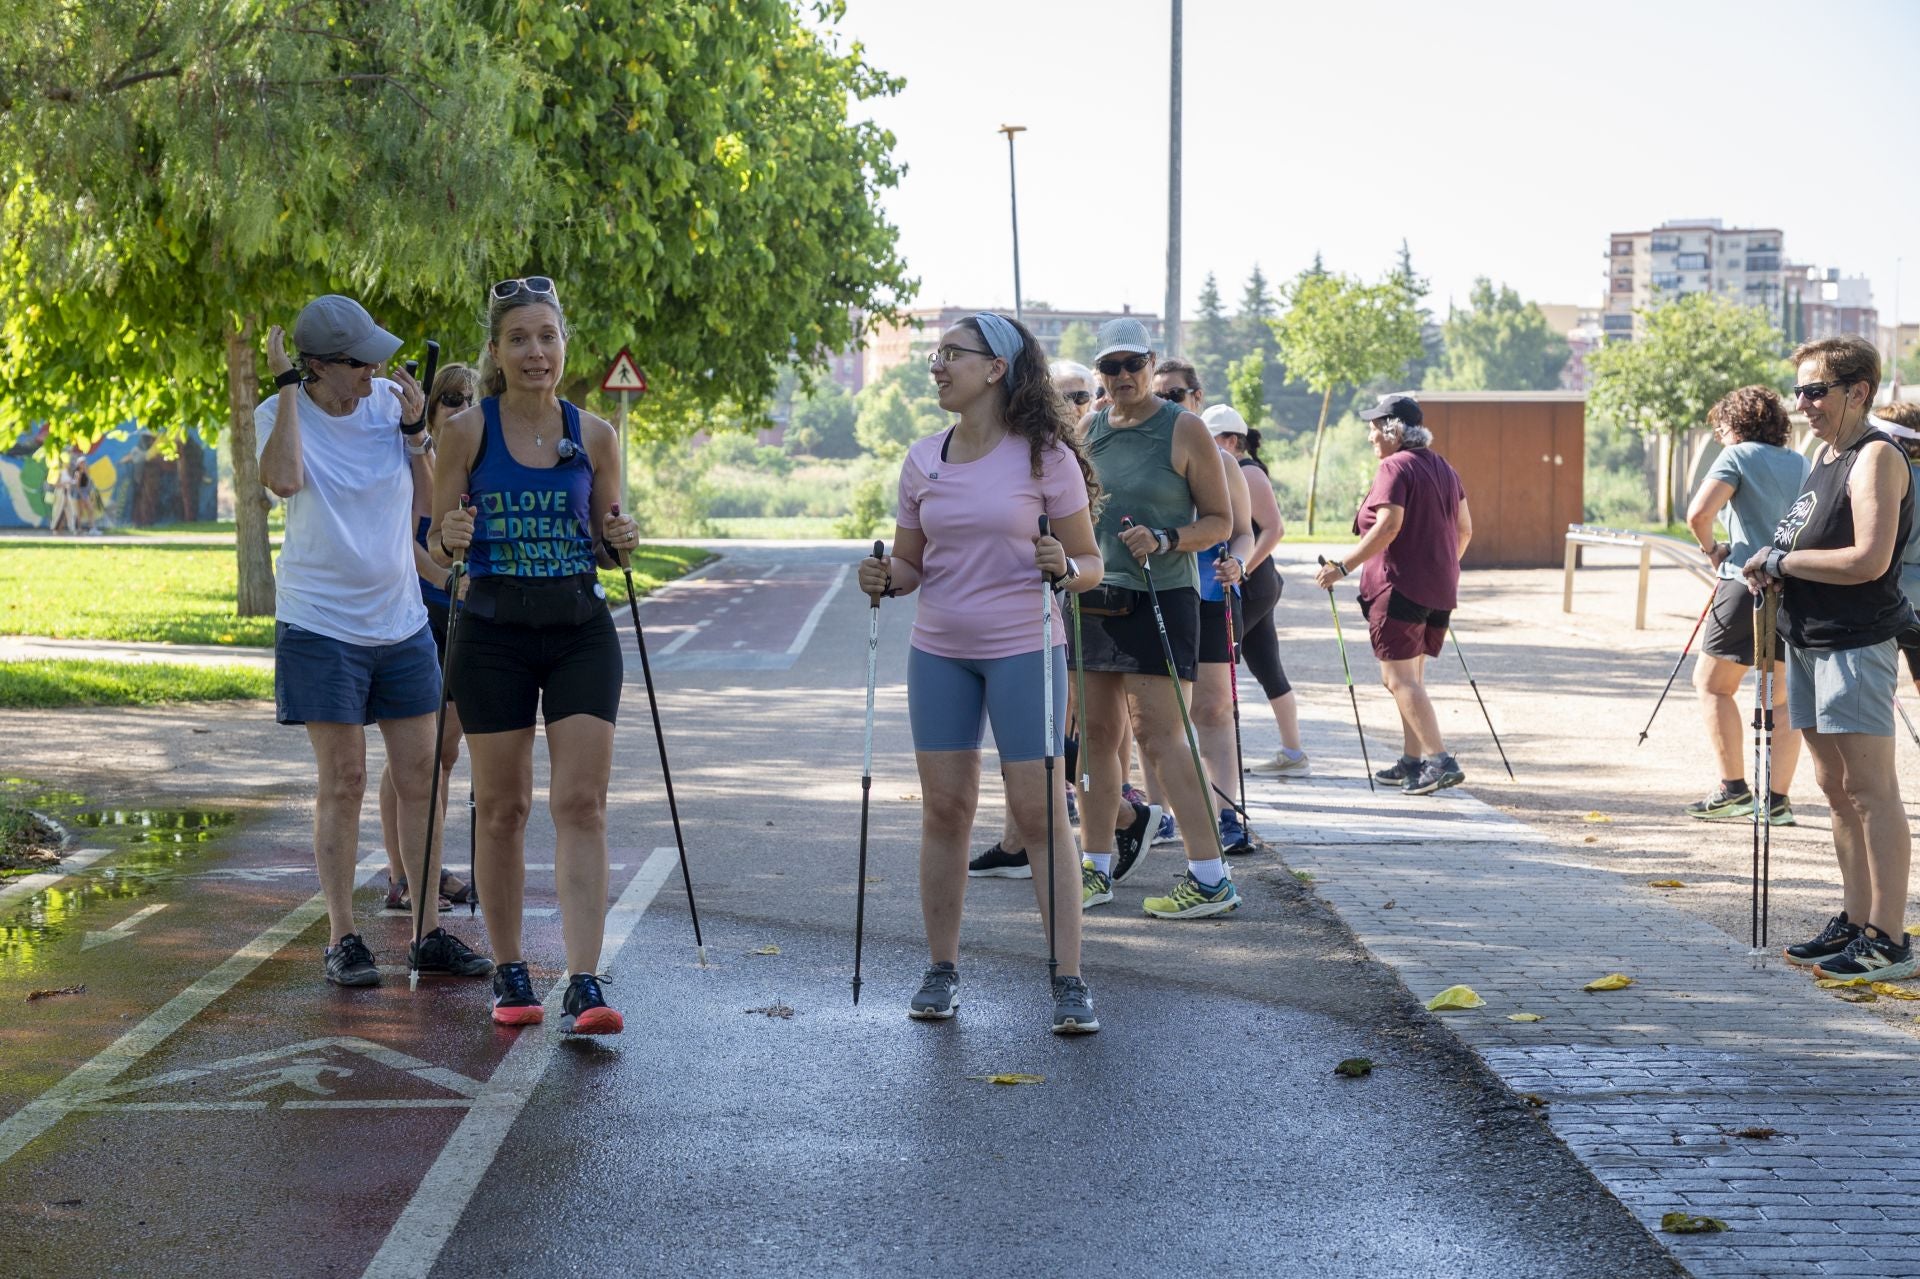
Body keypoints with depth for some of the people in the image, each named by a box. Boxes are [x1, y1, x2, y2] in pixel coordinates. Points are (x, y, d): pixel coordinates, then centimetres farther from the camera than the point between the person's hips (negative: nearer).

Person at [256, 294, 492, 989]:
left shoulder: (390, 399, 2)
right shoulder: (280, 414, -7)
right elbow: (282, 480, -30)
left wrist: (415, 429, -9)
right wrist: (286, 386, -23)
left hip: (400, 620, 4)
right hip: (321, 624, -4)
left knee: (421, 777, 5)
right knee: (343, 782, -2)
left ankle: (429, 933, 14)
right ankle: (342, 939, 8)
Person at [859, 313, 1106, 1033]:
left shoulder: (1044, 455, -5)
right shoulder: (923, 461, 7)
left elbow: (1089, 562, -2)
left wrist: (1066, 569, -24)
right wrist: (886, 579, -7)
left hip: (1024, 650, -4)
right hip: (939, 651, 4)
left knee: (1040, 811, -6)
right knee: (944, 808, 5)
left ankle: (1069, 981, -1)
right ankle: (941, 971, 17)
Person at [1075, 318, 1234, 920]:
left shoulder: (1185, 429, -4)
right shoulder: (1089, 430, 11)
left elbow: (1220, 521, -3)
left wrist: (1164, 541, -19)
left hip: (1161, 597, -6)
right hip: (1094, 599, 6)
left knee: (1158, 735, -11)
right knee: (1095, 731, 6)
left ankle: (1210, 877, -8)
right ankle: (1097, 869, 17)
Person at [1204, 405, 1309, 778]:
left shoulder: (1247, 474, -12)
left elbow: (1274, 529, -20)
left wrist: (1241, 571, -23)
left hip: (1248, 588, -10)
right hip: (1255, 588, 10)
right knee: (1268, 670, 10)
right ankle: (1292, 754, 12)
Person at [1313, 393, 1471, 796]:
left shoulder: (1395, 467, -11)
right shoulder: (1444, 468, 16)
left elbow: (1389, 526, -22)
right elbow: (1465, 529, 18)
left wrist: (1343, 566, -19)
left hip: (1400, 585, -9)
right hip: (1440, 589, 9)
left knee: (1398, 676, -8)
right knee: (1412, 675, 16)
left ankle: (1439, 760, -17)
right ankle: (1412, 760, 18)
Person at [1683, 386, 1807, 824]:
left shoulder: (1737, 456, -3)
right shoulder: (1801, 464, 15)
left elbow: (1699, 512, -17)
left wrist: (1711, 548, 0)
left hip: (1748, 584, -6)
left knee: (1712, 683, 8)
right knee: (1782, 696, 8)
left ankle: (1734, 789, 3)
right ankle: (1777, 800, 5)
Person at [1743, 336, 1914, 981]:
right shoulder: (1825, 454, 16)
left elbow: (1868, 559, -23)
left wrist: (1780, 559, -13)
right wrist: (1774, 570, 4)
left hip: (1855, 643, -10)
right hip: (1808, 639, 10)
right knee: (1836, 789, 13)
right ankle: (1854, 922, 21)